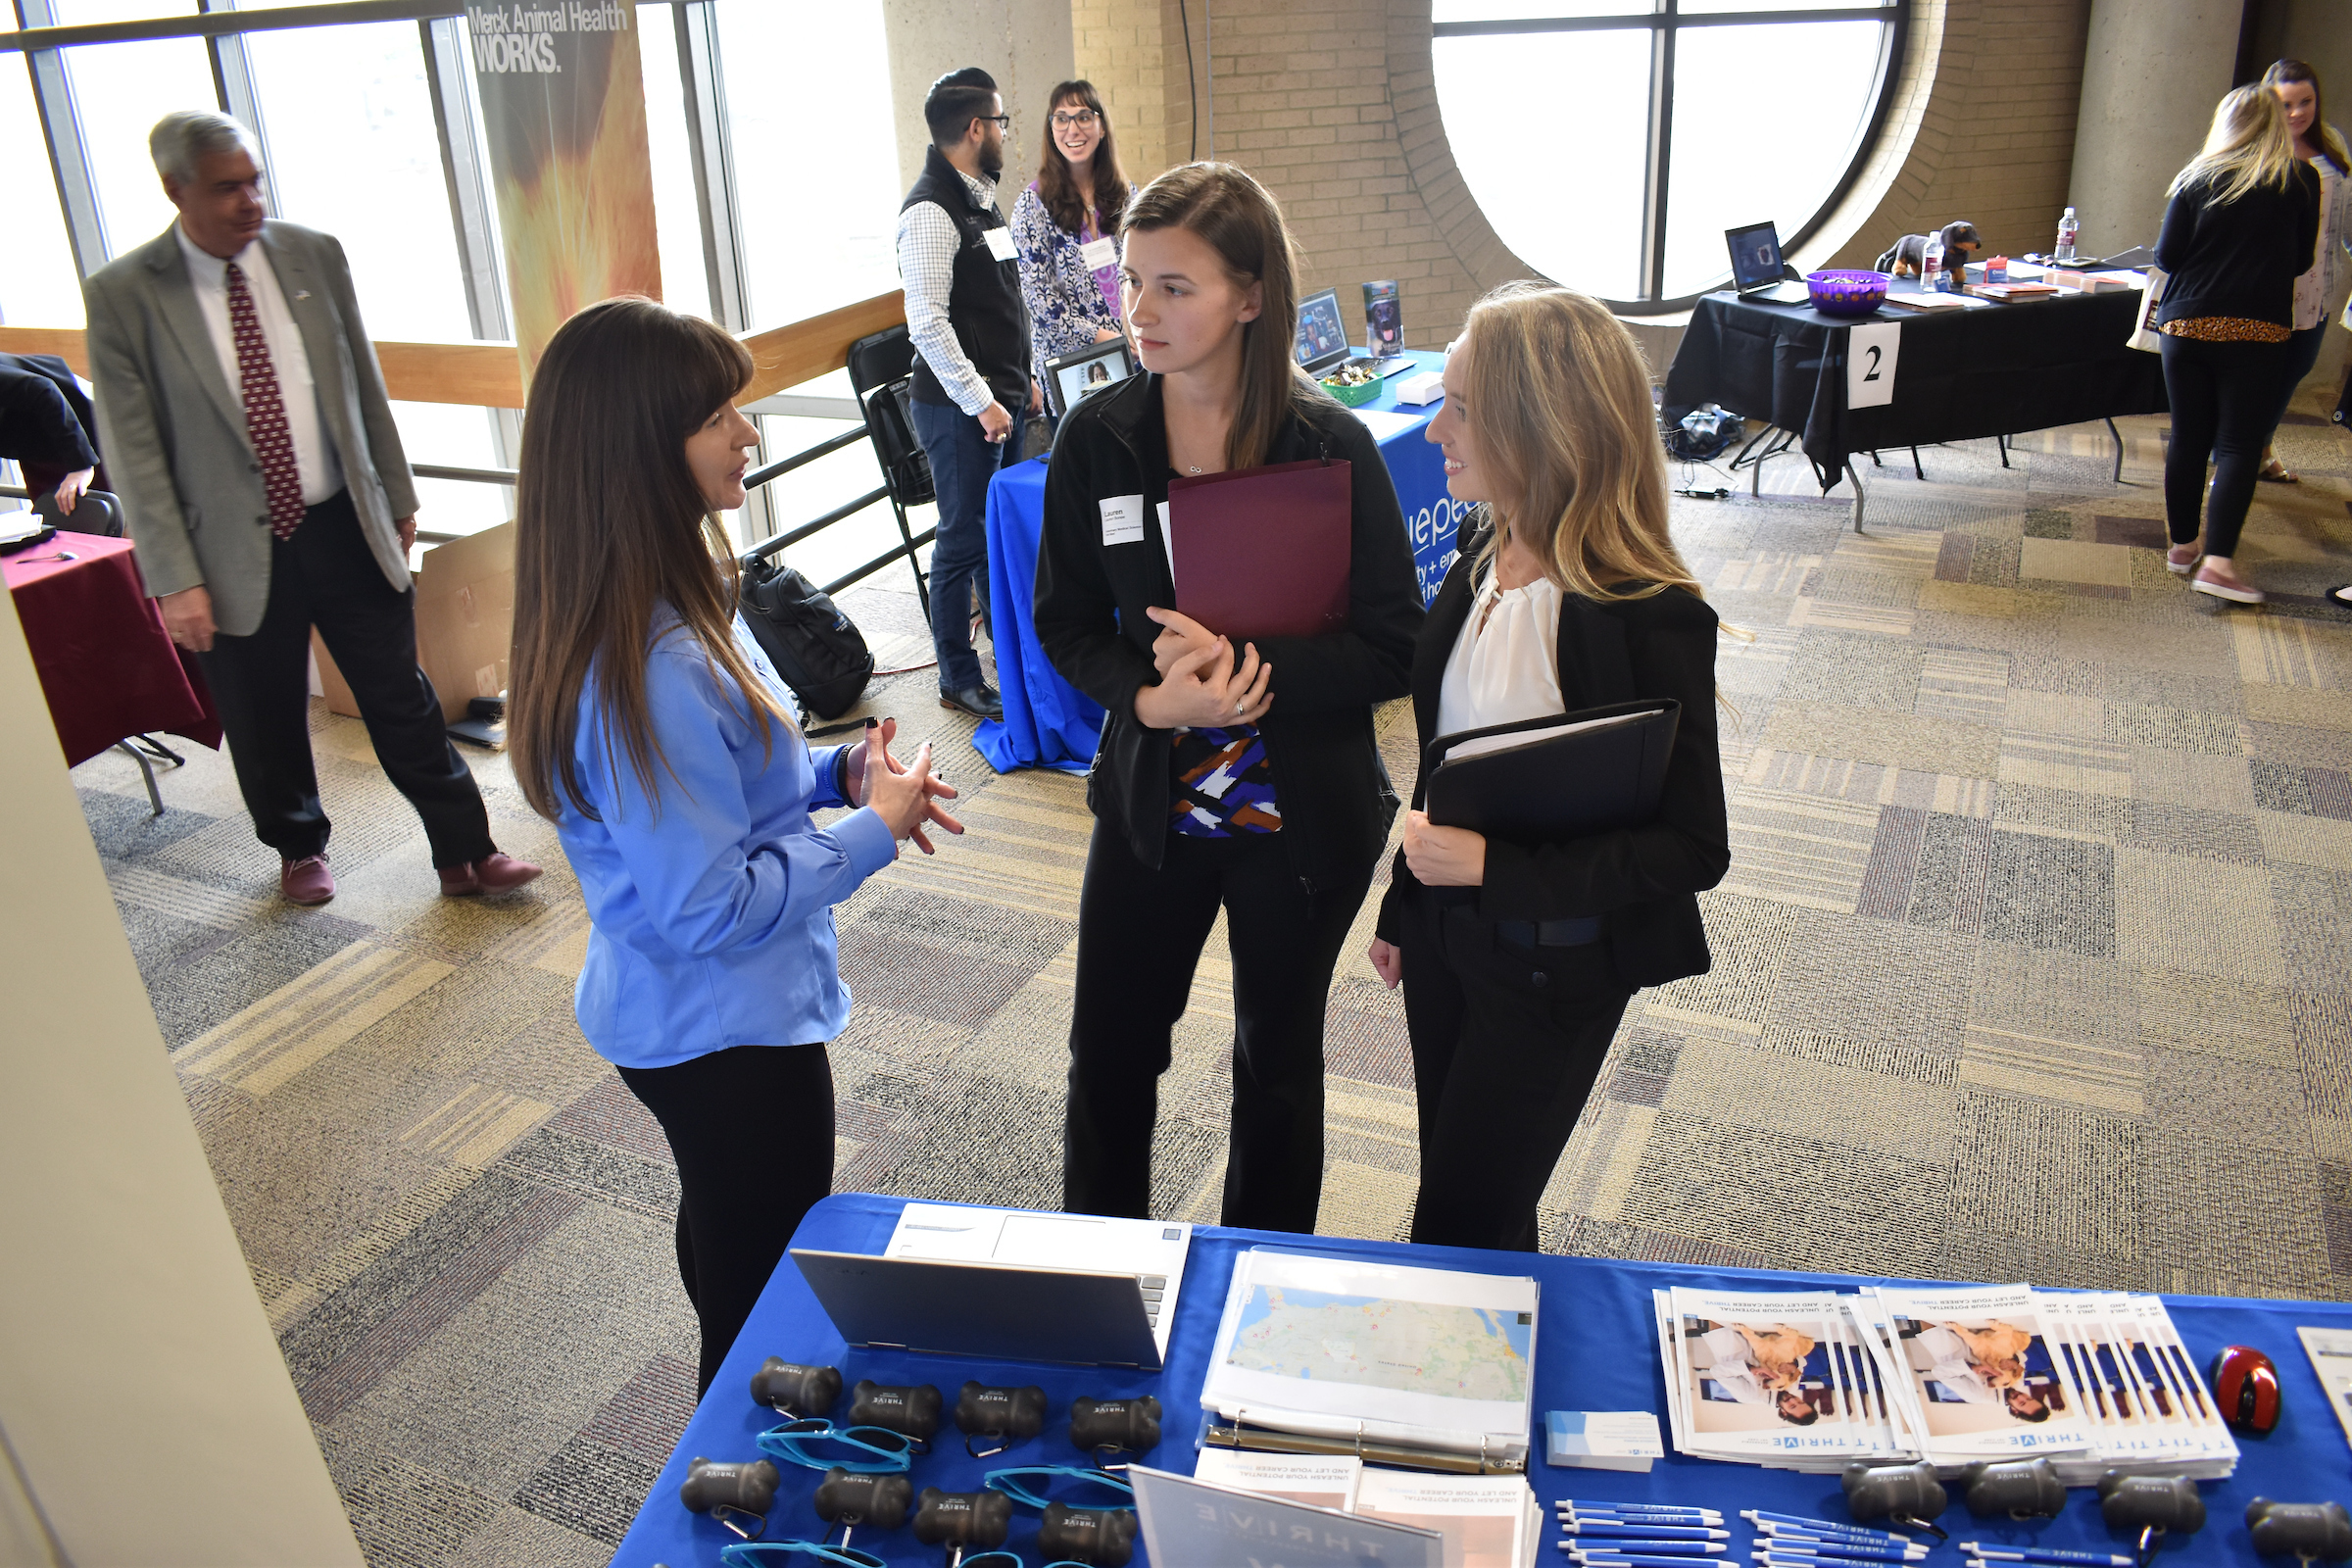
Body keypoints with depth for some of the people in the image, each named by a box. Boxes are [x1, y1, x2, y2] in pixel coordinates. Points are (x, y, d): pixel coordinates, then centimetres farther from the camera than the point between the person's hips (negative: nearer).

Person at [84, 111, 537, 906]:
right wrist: (175, 579, -10)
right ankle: (299, 849, 37)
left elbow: (364, 386, 9)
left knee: (401, 698, 7)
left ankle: (465, 854, 18)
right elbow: (133, 452, -7)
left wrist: (398, 496, 12)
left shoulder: (314, 255, 1)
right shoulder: (122, 295, -7)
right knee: (265, 721, 13)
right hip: (237, 551, -1)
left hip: (344, 527, 2)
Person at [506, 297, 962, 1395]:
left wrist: (834, 772, -3)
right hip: (728, 1028, -10)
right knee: (768, 1312, 12)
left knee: (729, 1262, 31)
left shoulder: (673, 600, -2)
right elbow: (711, 908, -28)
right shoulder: (646, 673, -33)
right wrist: (875, 831, -18)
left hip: (688, 1016, 10)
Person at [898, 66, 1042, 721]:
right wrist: (979, 401, -21)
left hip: (1001, 398, 9)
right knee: (964, 540, 0)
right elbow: (927, 322, -22)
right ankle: (959, 679, 11)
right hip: (960, 409, -9)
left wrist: (1023, 378, 20)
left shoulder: (980, 196, 14)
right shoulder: (931, 211, -16)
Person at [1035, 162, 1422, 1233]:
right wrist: (1152, 700, -22)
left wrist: (1248, 668, -29)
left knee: (1277, 1063, 18)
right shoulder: (1096, 438, -8)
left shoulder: (1331, 446, -15)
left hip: (1301, 814, -2)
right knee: (1109, 1052, 15)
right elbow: (1066, 624, -2)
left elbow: (1392, 647, -14)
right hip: (1150, 801, 2)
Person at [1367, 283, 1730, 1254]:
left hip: (1554, 965, -7)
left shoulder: (1647, 618, -25)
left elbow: (1694, 850, -22)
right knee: (1473, 1203, 23)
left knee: (1457, 1233, 5)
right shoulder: (1485, 552, -2)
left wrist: (1495, 868, -29)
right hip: (1447, 926, 7)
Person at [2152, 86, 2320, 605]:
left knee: (2187, 439, 11)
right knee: (2238, 445, -2)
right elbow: (2301, 260, 9)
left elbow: (2166, 256, 0)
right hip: (2256, 330, -1)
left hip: (2185, 326, 2)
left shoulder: (2197, 178, 1)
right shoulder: (2300, 180, 1)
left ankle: (2182, 545, 21)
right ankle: (2218, 561, -13)